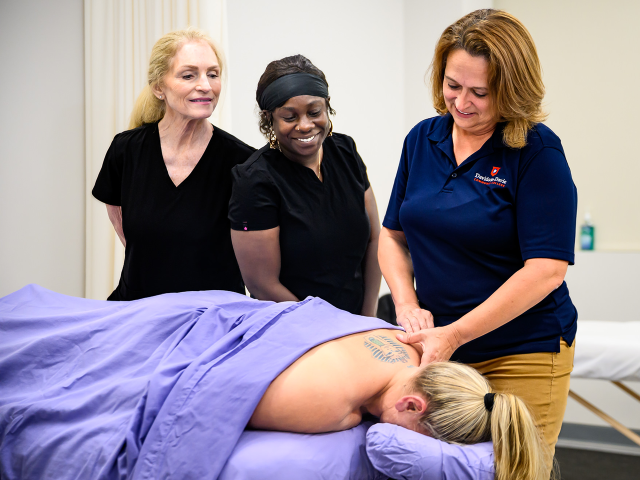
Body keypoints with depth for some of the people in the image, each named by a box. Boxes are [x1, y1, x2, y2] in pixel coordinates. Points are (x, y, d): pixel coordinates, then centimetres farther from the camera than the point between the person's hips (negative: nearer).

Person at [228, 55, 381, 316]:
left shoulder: (345, 151, 0)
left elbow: (373, 238, 4)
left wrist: (368, 320, -1)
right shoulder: (255, 180, -16)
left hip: (353, 321, 3)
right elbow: (262, 285, -16)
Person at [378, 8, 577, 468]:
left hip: (522, 356, -4)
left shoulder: (538, 151, -12)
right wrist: (407, 305, -6)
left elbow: (545, 270, -18)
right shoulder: (423, 139, 5)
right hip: (438, 347, 5)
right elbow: (394, 234, 12)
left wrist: (455, 335, -20)